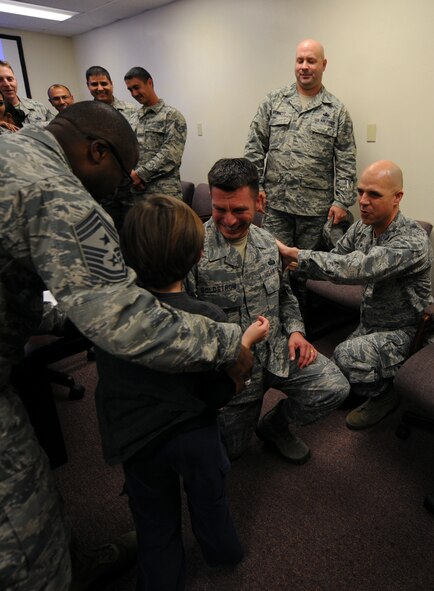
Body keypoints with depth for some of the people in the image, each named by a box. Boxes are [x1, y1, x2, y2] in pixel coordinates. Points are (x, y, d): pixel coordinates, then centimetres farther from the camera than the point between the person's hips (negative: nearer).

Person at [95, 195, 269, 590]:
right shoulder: (209, 320, -27)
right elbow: (219, 396, -17)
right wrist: (246, 341, -7)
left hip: (136, 441, 1)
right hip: (195, 435, 0)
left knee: (155, 527, 24)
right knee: (210, 501, 30)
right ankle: (223, 553, 58)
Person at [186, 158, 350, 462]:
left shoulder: (267, 242, 0)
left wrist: (295, 330, -1)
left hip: (278, 350, 4)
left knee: (335, 387, -11)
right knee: (232, 448, 8)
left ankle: (275, 424, 17)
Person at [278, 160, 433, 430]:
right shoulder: (362, 227, -2)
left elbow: (359, 269, -40)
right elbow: (335, 260, -2)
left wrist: (297, 255, -41)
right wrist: (296, 264, -22)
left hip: (402, 333, -7)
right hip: (369, 326, 7)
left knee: (347, 355, -31)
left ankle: (384, 395, -1)